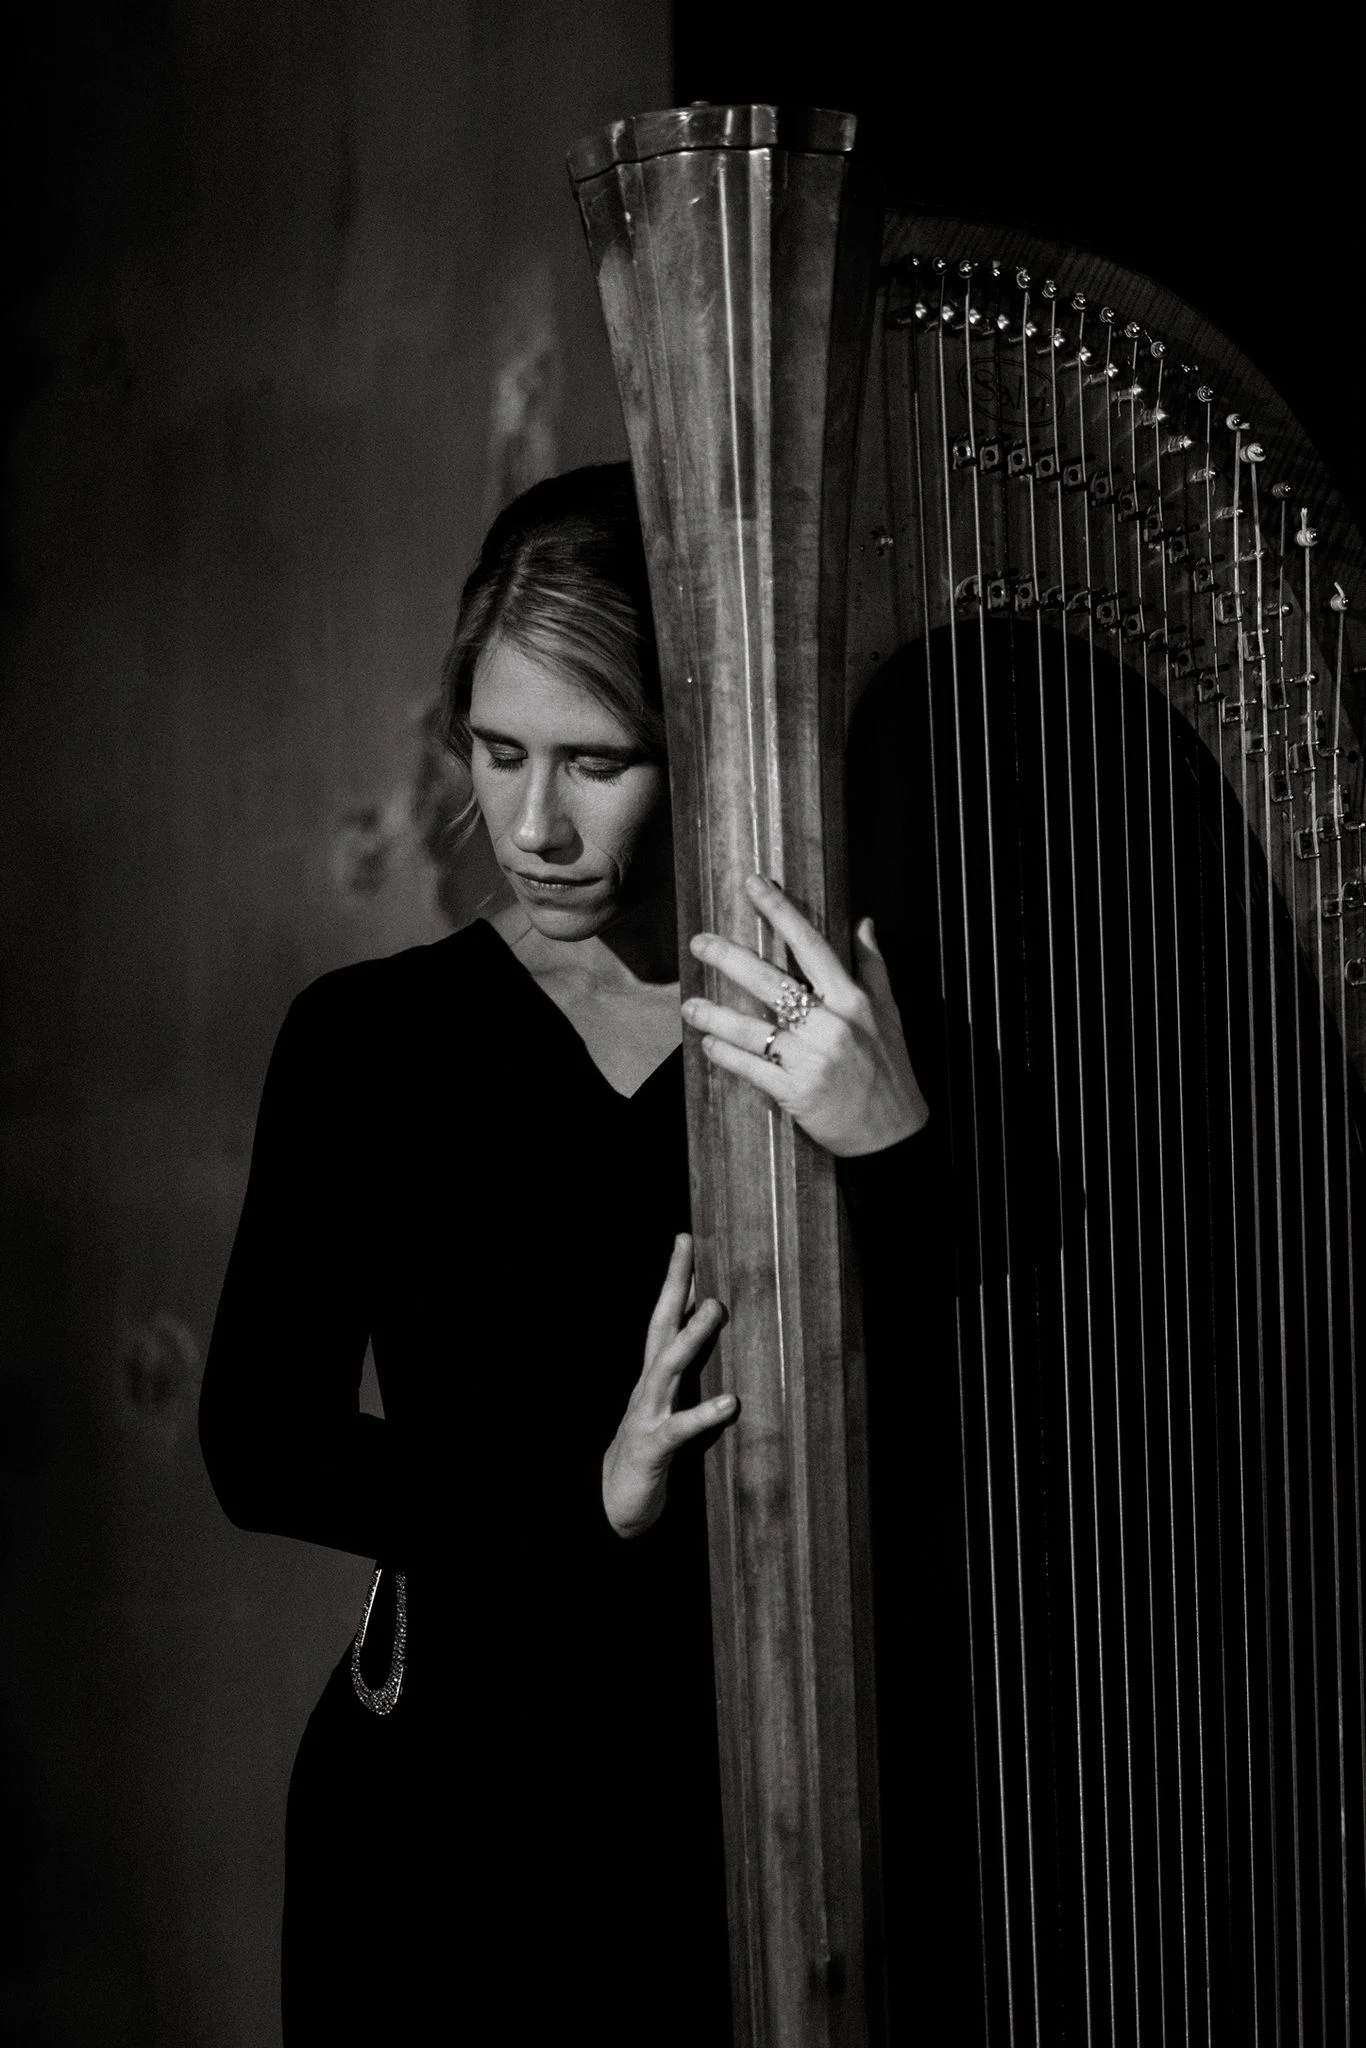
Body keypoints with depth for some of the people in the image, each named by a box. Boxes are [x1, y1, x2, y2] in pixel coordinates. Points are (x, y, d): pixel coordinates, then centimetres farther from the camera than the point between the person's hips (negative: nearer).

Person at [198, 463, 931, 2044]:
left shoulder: (844, 1044, -6)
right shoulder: (368, 1041, -1)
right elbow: (261, 1444, -5)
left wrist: (896, 1156, -28)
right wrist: (585, 1497, -20)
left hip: (772, 1808, -1)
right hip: (444, 1800, 1)